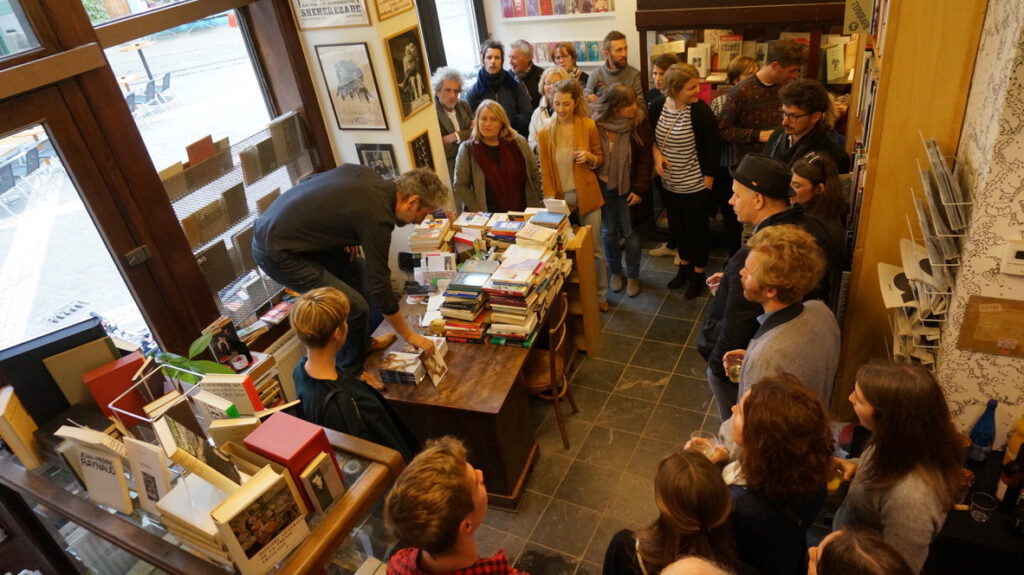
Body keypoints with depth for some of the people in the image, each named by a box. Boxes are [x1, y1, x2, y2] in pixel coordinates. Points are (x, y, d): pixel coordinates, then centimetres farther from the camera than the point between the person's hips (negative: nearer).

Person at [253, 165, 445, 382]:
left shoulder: (364, 172, 1)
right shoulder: (377, 217, -22)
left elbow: (306, 183, 13)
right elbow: (379, 285, -16)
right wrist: (409, 335, -4)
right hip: (276, 253, -9)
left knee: (357, 271, 16)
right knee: (355, 307, -9)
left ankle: (362, 342, 33)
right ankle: (351, 374, 14)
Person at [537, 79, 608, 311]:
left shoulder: (588, 126, -5)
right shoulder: (545, 133, -3)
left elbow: (600, 158, 7)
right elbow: (545, 171, 0)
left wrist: (590, 157, -16)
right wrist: (551, 200, -7)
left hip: (587, 195, 0)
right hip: (561, 198, 1)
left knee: (594, 249, 8)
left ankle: (600, 295, 26)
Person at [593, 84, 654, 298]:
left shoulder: (640, 124, -9)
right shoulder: (596, 125, -10)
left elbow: (645, 159, -7)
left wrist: (639, 189, -12)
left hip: (628, 188, -1)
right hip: (603, 187, 1)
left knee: (630, 233, 6)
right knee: (609, 232, 11)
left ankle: (633, 276, 24)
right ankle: (615, 272, 32)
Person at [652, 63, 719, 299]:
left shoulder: (700, 111, -19)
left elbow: (711, 150, -14)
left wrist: (708, 183, -12)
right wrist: (656, 153, -10)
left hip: (695, 185, -5)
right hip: (670, 183, 5)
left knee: (697, 229, 11)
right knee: (676, 227, 20)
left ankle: (699, 273, 31)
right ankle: (684, 266, 43)